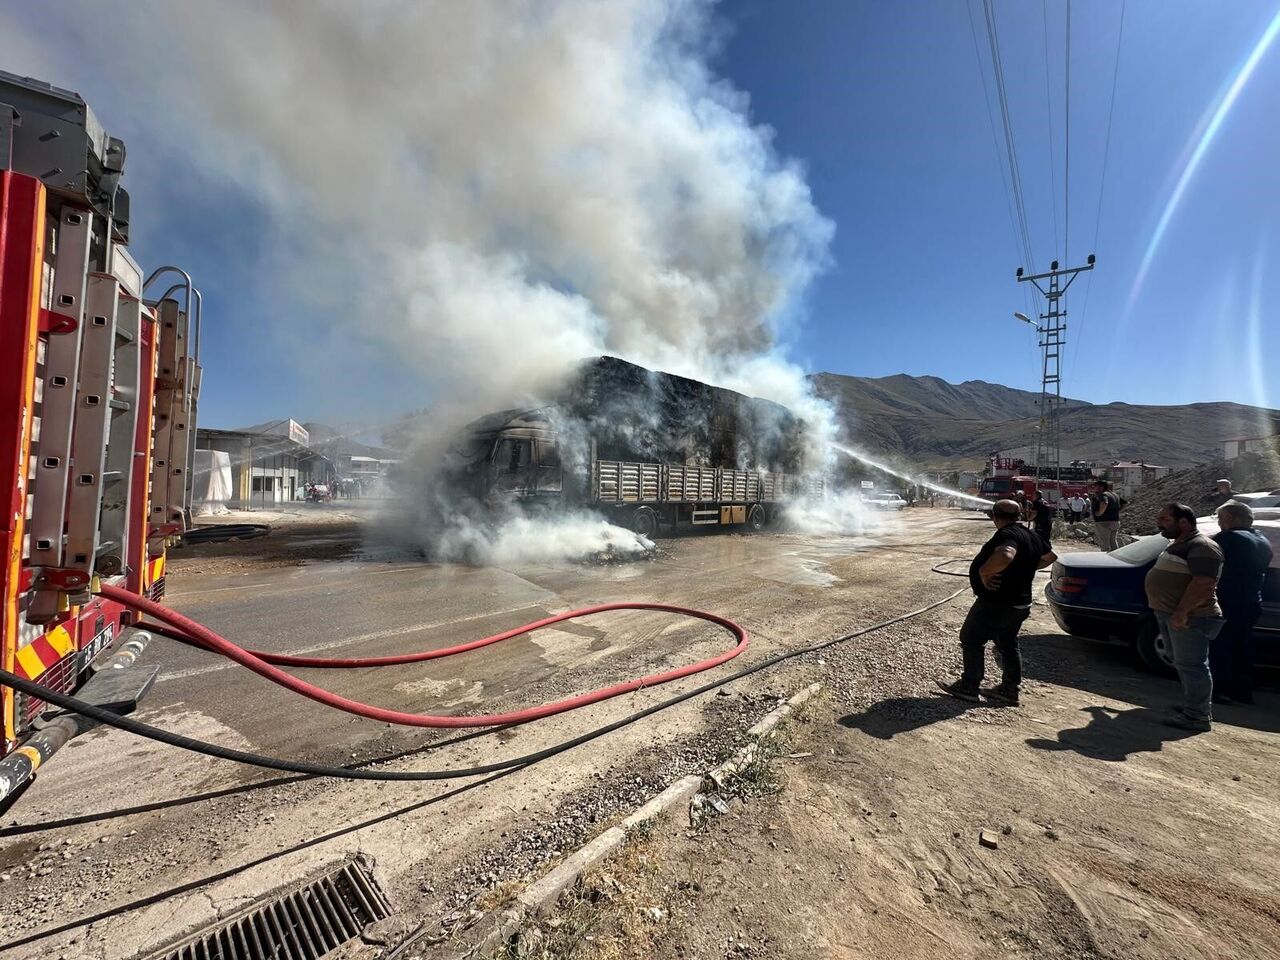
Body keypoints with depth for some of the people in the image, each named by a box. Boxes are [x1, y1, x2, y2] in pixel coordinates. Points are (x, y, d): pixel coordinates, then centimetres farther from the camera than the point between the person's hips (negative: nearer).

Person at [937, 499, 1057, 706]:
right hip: (1019, 603, 9)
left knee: (971, 639, 3)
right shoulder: (1029, 535, 8)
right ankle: (1009, 690, 29)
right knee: (1008, 645, 19)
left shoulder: (1007, 534, -23)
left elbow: (1005, 556, -45)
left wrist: (984, 572, -31)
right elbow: (1050, 557, 26)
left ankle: (968, 687, 10)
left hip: (996, 603, -9)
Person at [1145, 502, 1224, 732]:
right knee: (1184, 664, 19)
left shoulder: (1201, 547, -17)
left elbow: (1203, 584, -25)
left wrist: (1181, 613, -26)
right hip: (1169, 615, 10)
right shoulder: (1177, 544, 14)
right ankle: (1194, 705, 31)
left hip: (1190, 618, -10)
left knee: (1191, 665, -4)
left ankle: (1198, 716, 4)